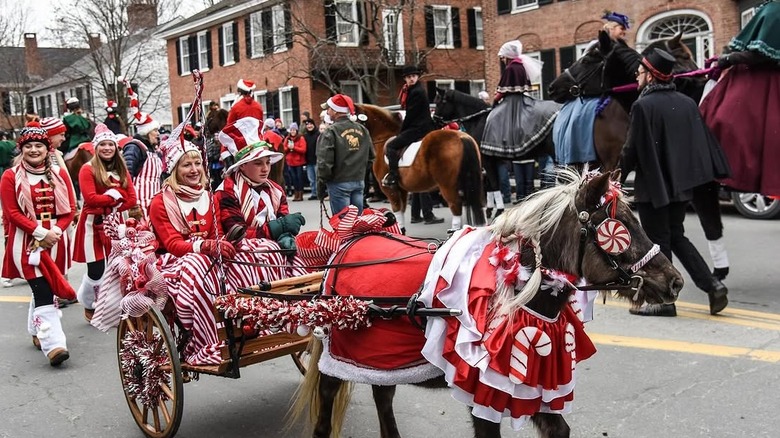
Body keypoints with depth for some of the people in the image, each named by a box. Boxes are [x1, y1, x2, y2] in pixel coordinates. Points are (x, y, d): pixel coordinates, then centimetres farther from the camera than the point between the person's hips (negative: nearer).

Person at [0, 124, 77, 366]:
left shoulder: (59, 173, 7)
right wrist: (40, 232, -15)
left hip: (54, 240, 4)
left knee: (44, 288, 14)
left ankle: (37, 332, 35)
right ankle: (53, 344, -16)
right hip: (26, 242, -4)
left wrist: (56, 230, -11)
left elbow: (70, 209, 5)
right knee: (43, 291, -13)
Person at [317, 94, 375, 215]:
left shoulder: (331, 132, -13)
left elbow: (324, 162, -15)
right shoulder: (363, 130, 6)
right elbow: (371, 155, 13)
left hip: (339, 183, -6)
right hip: (359, 181, 6)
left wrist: (321, 186, -6)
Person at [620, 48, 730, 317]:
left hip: (653, 184, -7)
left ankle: (664, 301, 10)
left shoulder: (643, 106, -15)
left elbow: (632, 150, -14)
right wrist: (700, 173, 20)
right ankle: (712, 285, 12)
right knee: (676, 236, 20)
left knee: (658, 241, 4)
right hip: (682, 183, 7)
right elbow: (705, 141, 9)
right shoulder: (687, 103, 4)